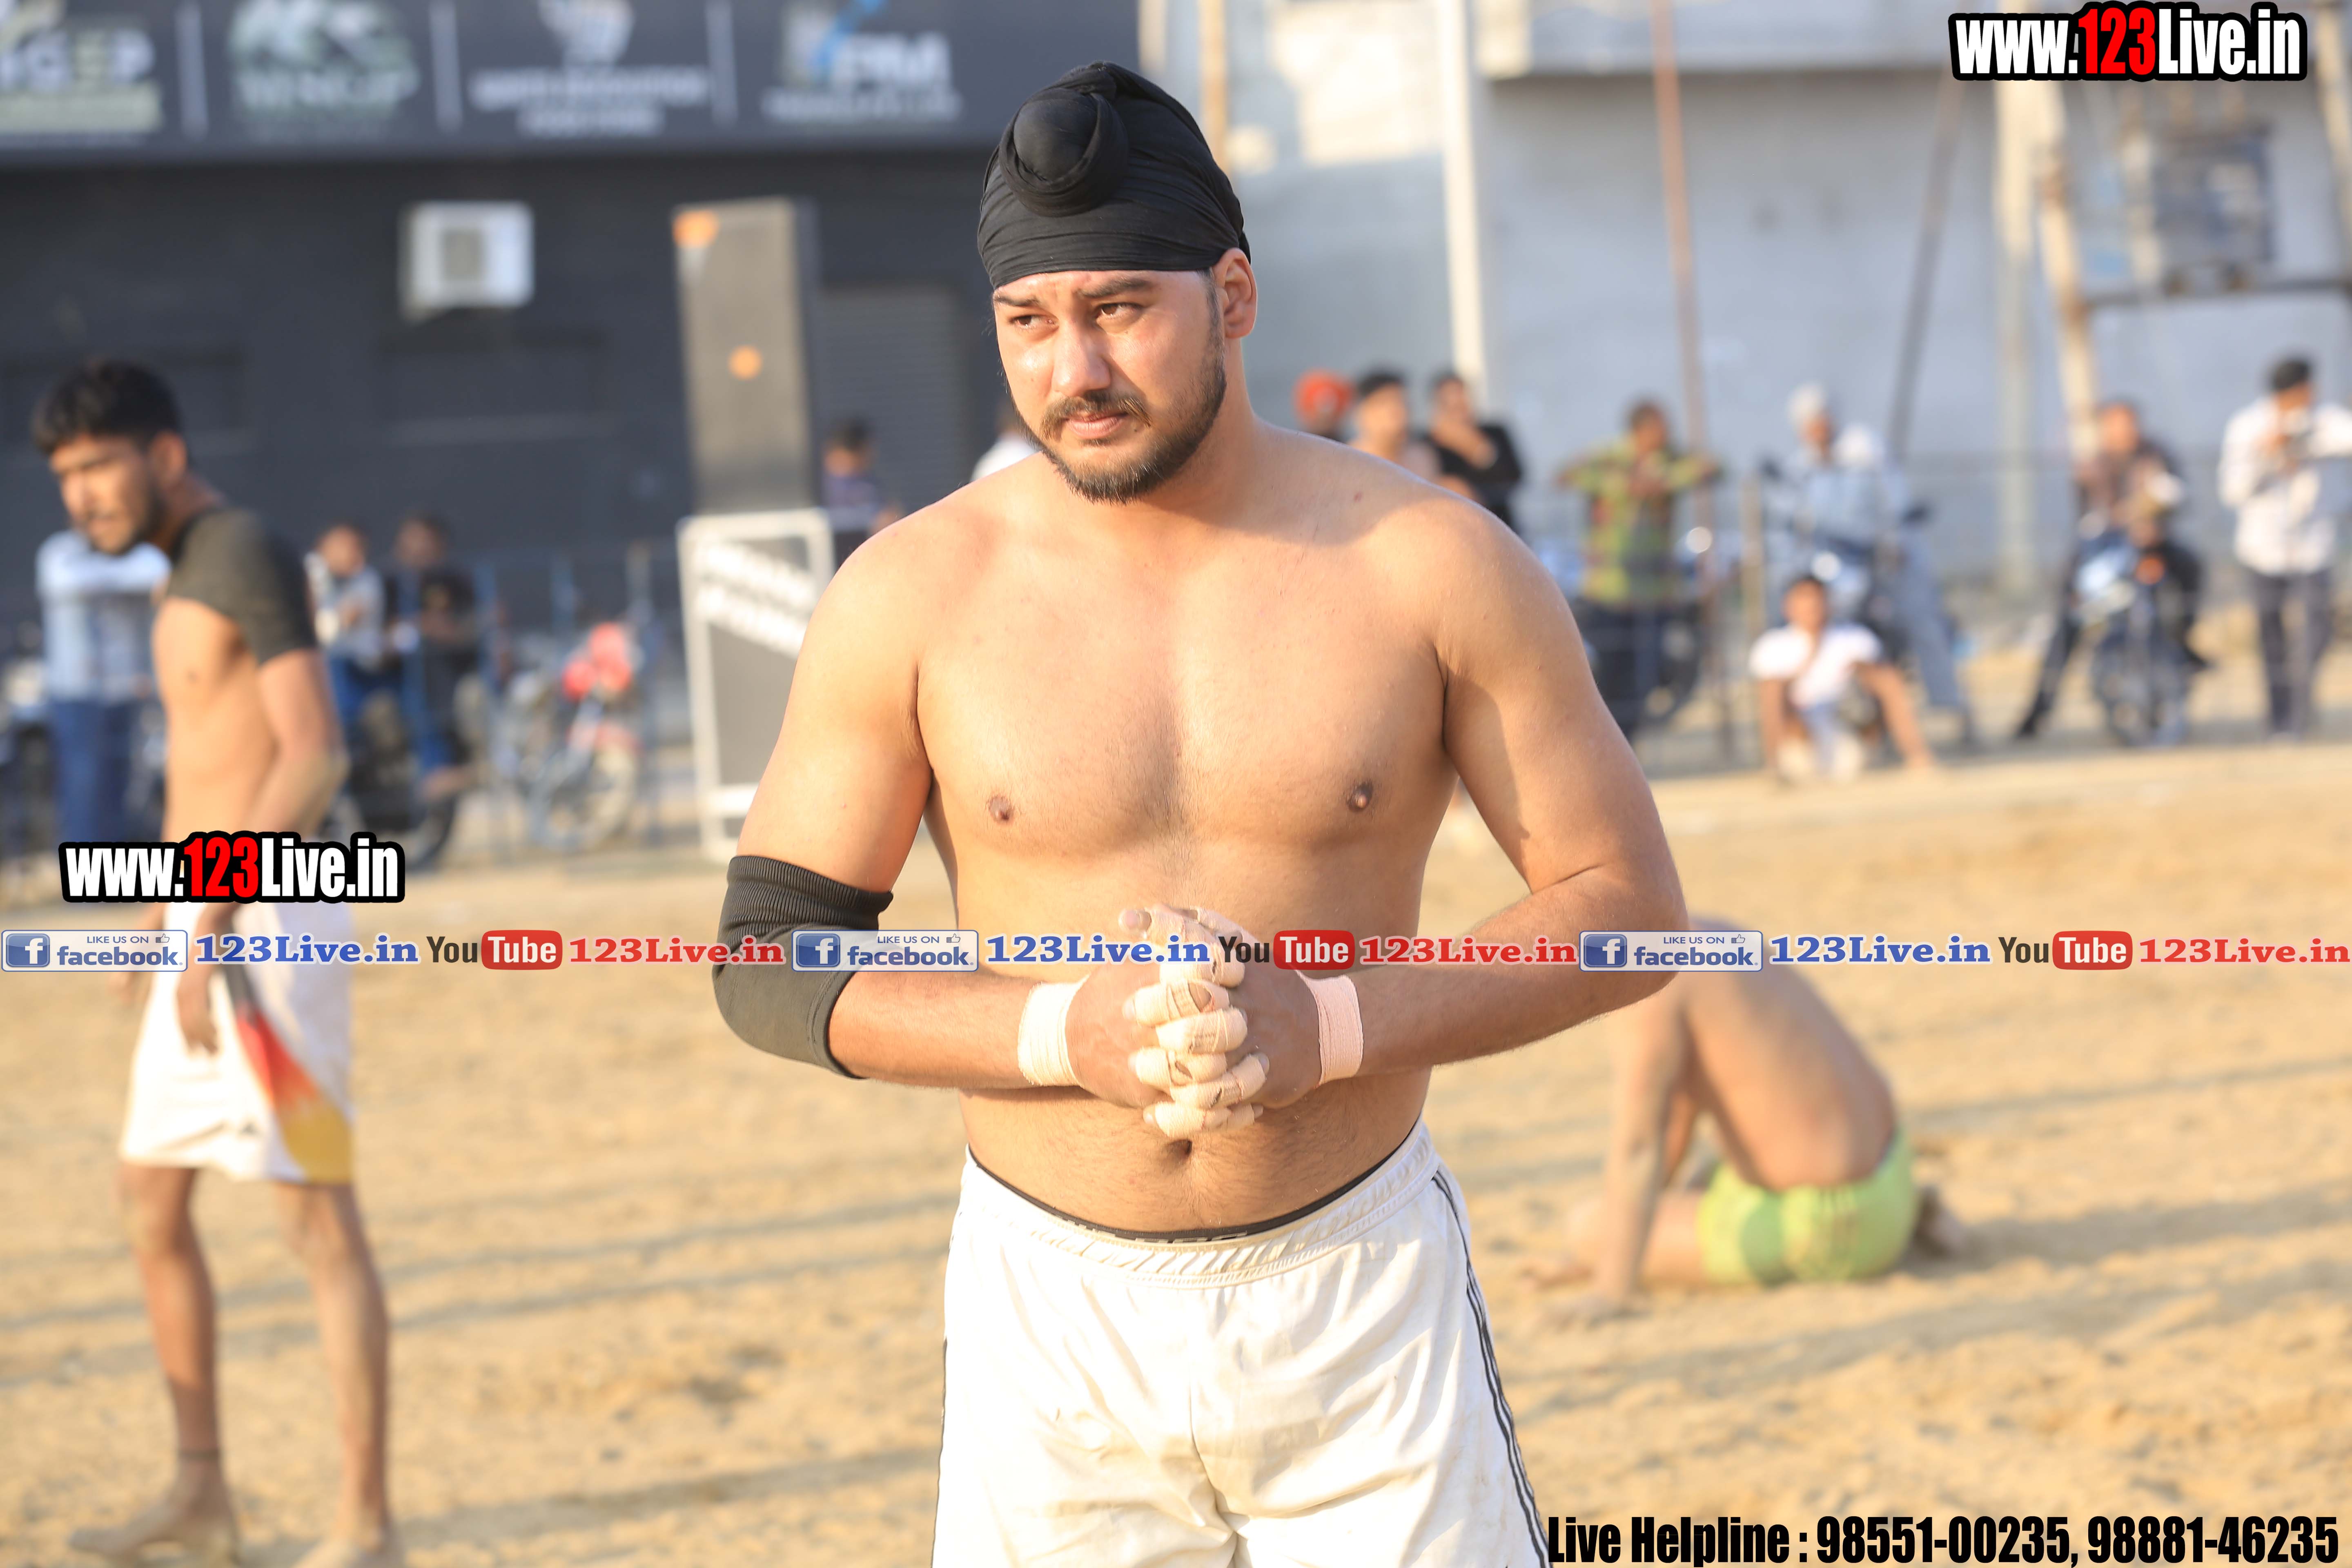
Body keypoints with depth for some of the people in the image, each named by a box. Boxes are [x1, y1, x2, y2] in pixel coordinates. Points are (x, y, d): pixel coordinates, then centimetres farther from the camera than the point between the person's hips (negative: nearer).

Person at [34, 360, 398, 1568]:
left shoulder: (249, 559, -11)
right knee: (151, 1200, 14)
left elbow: (315, 757, -21)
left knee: (319, 1220, -8)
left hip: (264, 931, -10)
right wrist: (170, 920, 26)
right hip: (201, 927, 10)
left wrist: (213, 923, -25)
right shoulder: (186, 580, 17)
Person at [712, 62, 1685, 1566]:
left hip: (1364, 1287, 0)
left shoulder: (1432, 564, -4)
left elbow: (1626, 901, -1)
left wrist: (1327, 1028, -15)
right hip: (1051, 1312, 0)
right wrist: (1063, 1030, -16)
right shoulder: (911, 596, -3)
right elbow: (770, 962, 0)